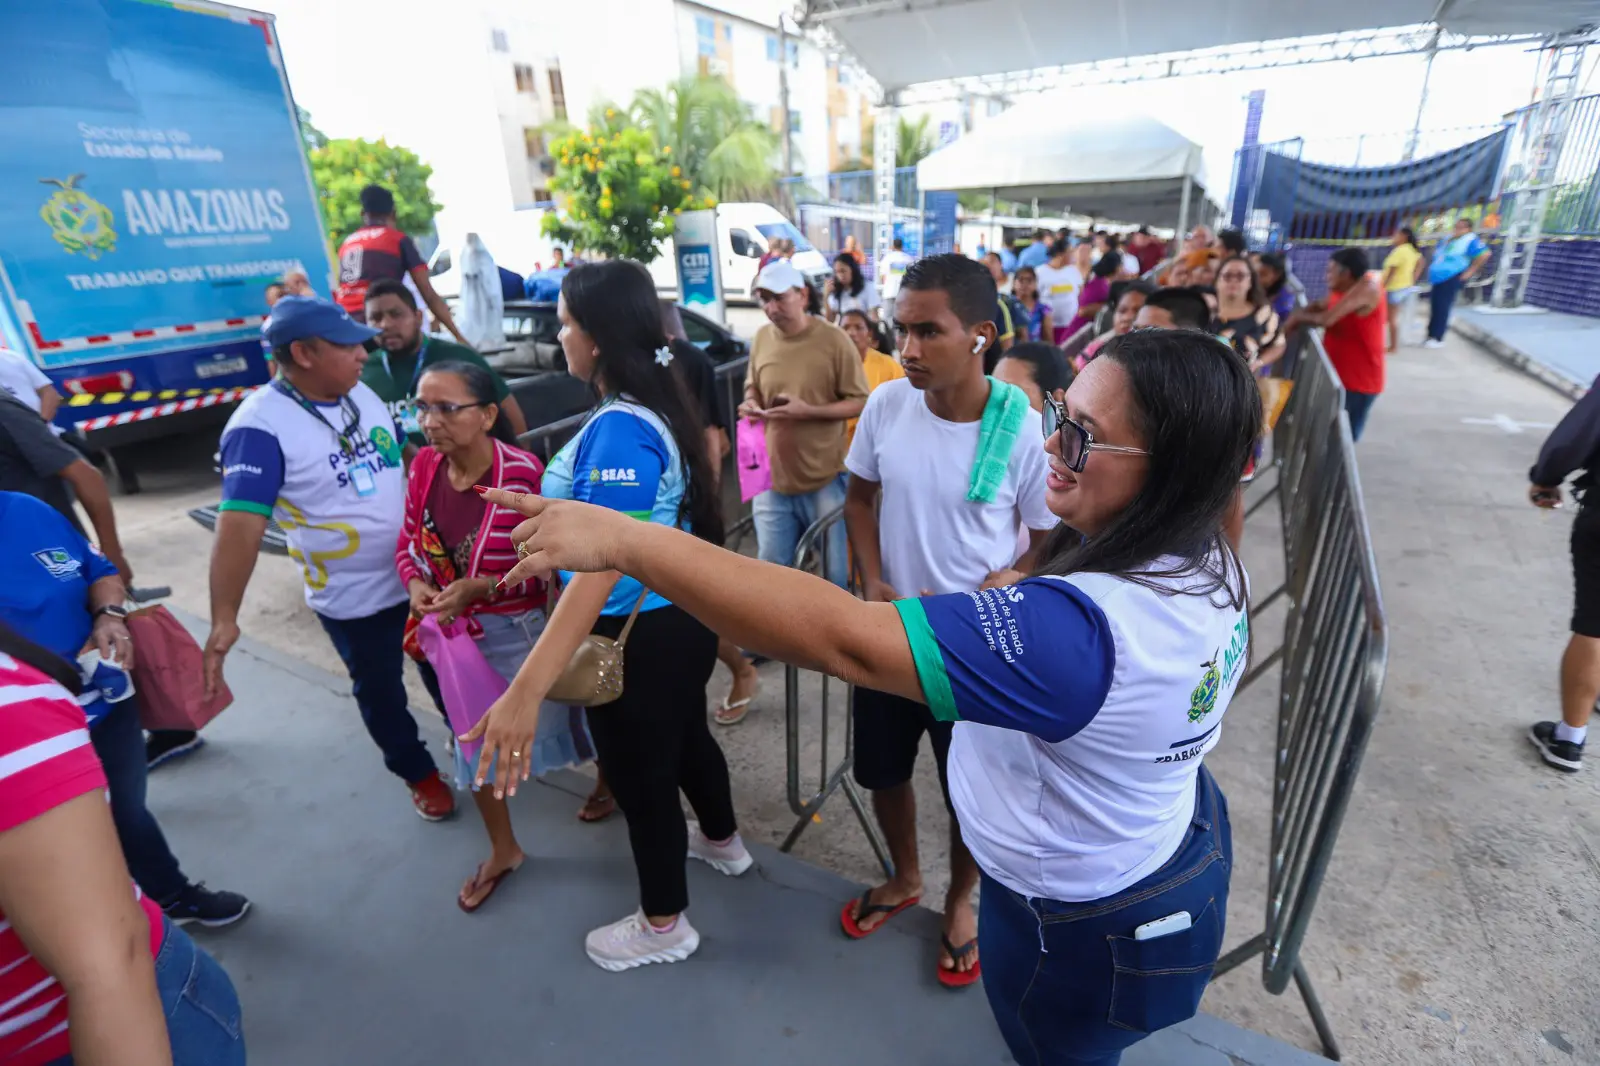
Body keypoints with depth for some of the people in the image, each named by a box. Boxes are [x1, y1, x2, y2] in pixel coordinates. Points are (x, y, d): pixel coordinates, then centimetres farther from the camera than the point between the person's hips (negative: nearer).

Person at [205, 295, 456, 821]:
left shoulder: (363, 394, -1)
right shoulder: (260, 426, -22)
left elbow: (408, 456, 11)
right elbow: (239, 523, -29)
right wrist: (224, 619, -36)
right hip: (353, 598, -5)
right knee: (379, 691, 16)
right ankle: (418, 773, 40)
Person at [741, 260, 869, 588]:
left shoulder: (834, 339, -11)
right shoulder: (761, 338, 2)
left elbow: (859, 401, -8)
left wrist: (809, 411, -22)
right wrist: (751, 404, -7)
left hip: (824, 478, -4)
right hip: (772, 476, 4)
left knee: (834, 569, 12)